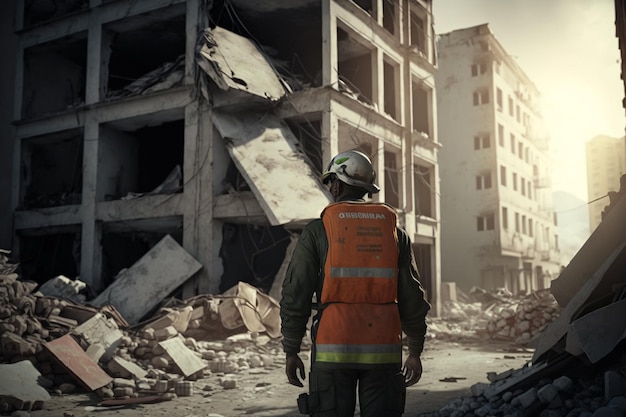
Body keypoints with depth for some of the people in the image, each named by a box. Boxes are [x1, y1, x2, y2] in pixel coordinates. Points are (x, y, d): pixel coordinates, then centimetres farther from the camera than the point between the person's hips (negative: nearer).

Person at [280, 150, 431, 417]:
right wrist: (415, 352, 14)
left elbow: (295, 295, -3)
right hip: (383, 351, 2)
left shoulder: (316, 231, -1)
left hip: (333, 349, -2)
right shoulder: (394, 232, 7)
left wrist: (291, 352, 6)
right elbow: (412, 297, 5)